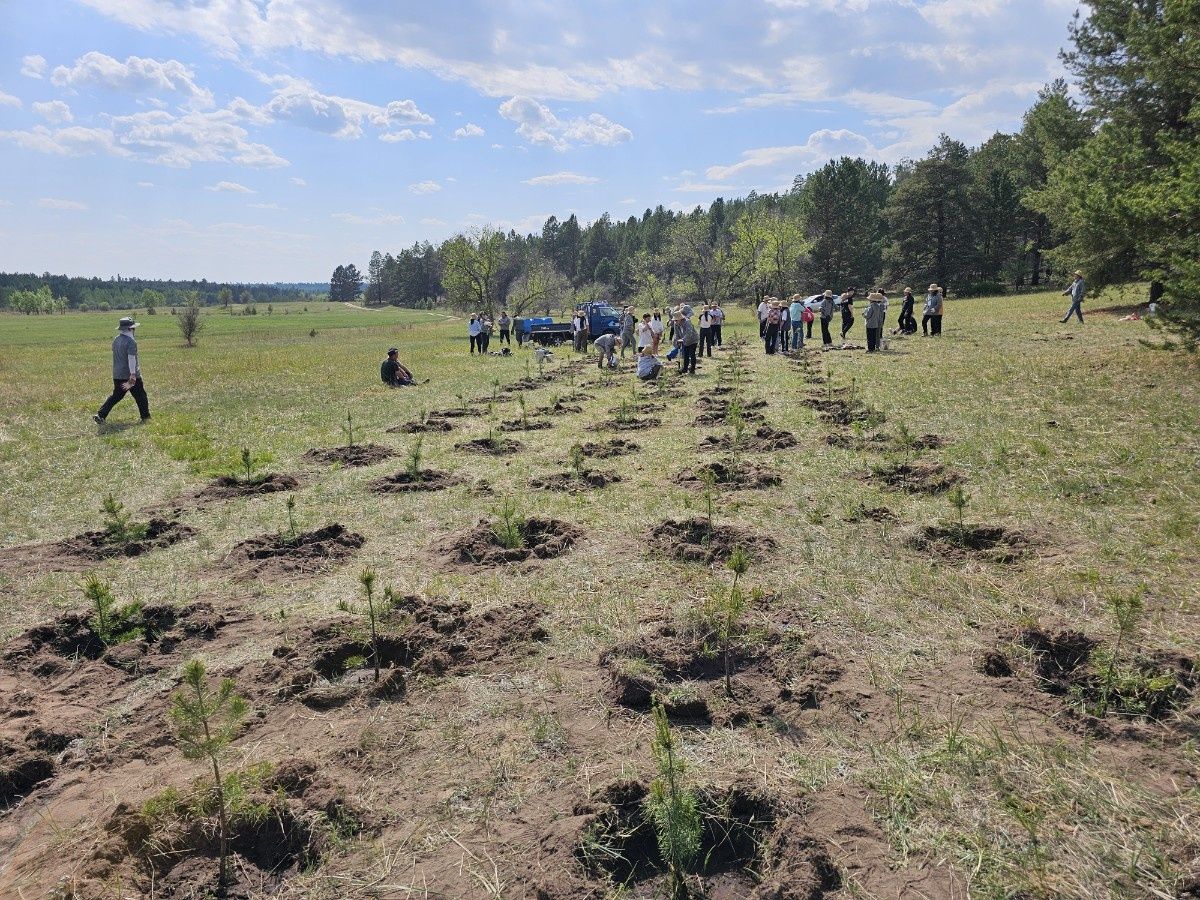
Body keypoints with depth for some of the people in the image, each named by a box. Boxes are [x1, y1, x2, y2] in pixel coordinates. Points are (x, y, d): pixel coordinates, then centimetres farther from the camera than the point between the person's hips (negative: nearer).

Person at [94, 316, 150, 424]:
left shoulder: (116, 340, 11)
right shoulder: (131, 341, -16)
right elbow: (131, 358, -22)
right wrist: (133, 375, -25)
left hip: (117, 375, 8)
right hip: (130, 374, -8)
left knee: (115, 396, 13)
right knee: (140, 396, 7)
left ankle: (100, 415, 4)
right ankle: (145, 417, 14)